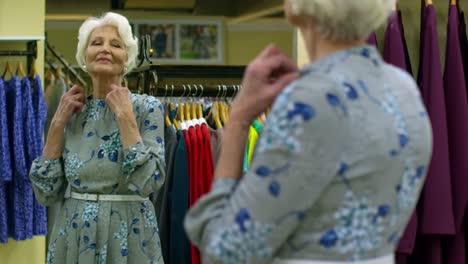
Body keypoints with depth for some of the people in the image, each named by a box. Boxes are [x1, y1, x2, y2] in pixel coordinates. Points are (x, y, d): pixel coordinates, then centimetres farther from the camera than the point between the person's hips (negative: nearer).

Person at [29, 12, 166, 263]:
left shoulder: (146, 108, -6)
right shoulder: (71, 112, 5)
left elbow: (147, 183, -18)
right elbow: (46, 192, 0)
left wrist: (125, 116, -16)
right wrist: (57, 123, -4)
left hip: (127, 237, -3)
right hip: (73, 237, 3)